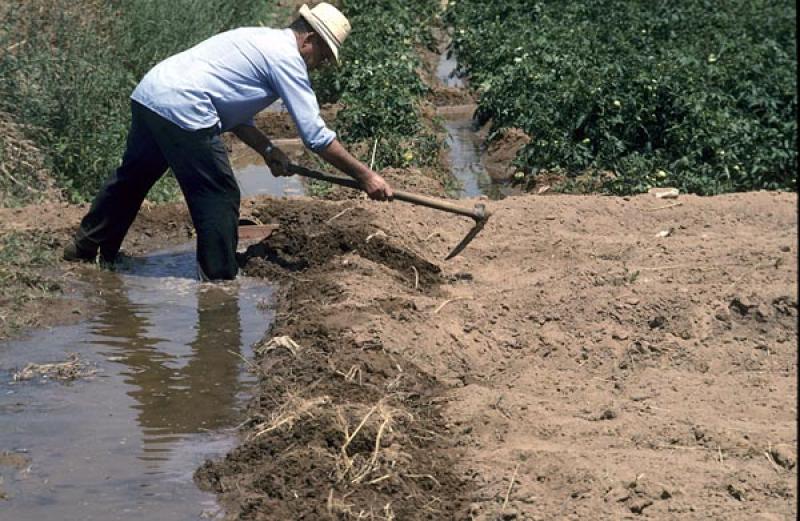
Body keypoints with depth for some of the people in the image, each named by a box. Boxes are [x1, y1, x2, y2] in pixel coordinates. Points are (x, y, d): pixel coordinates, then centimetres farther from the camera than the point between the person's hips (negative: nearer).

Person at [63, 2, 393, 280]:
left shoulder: (260, 42, 22)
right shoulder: (287, 57, -6)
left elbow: (232, 111, 26)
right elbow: (315, 134, -9)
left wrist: (266, 150, 17)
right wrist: (364, 176, -4)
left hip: (148, 91, 10)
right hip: (181, 109, -10)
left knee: (132, 177, 26)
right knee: (219, 195, 0)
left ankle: (85, 246, 41)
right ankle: (218, 279, 5)